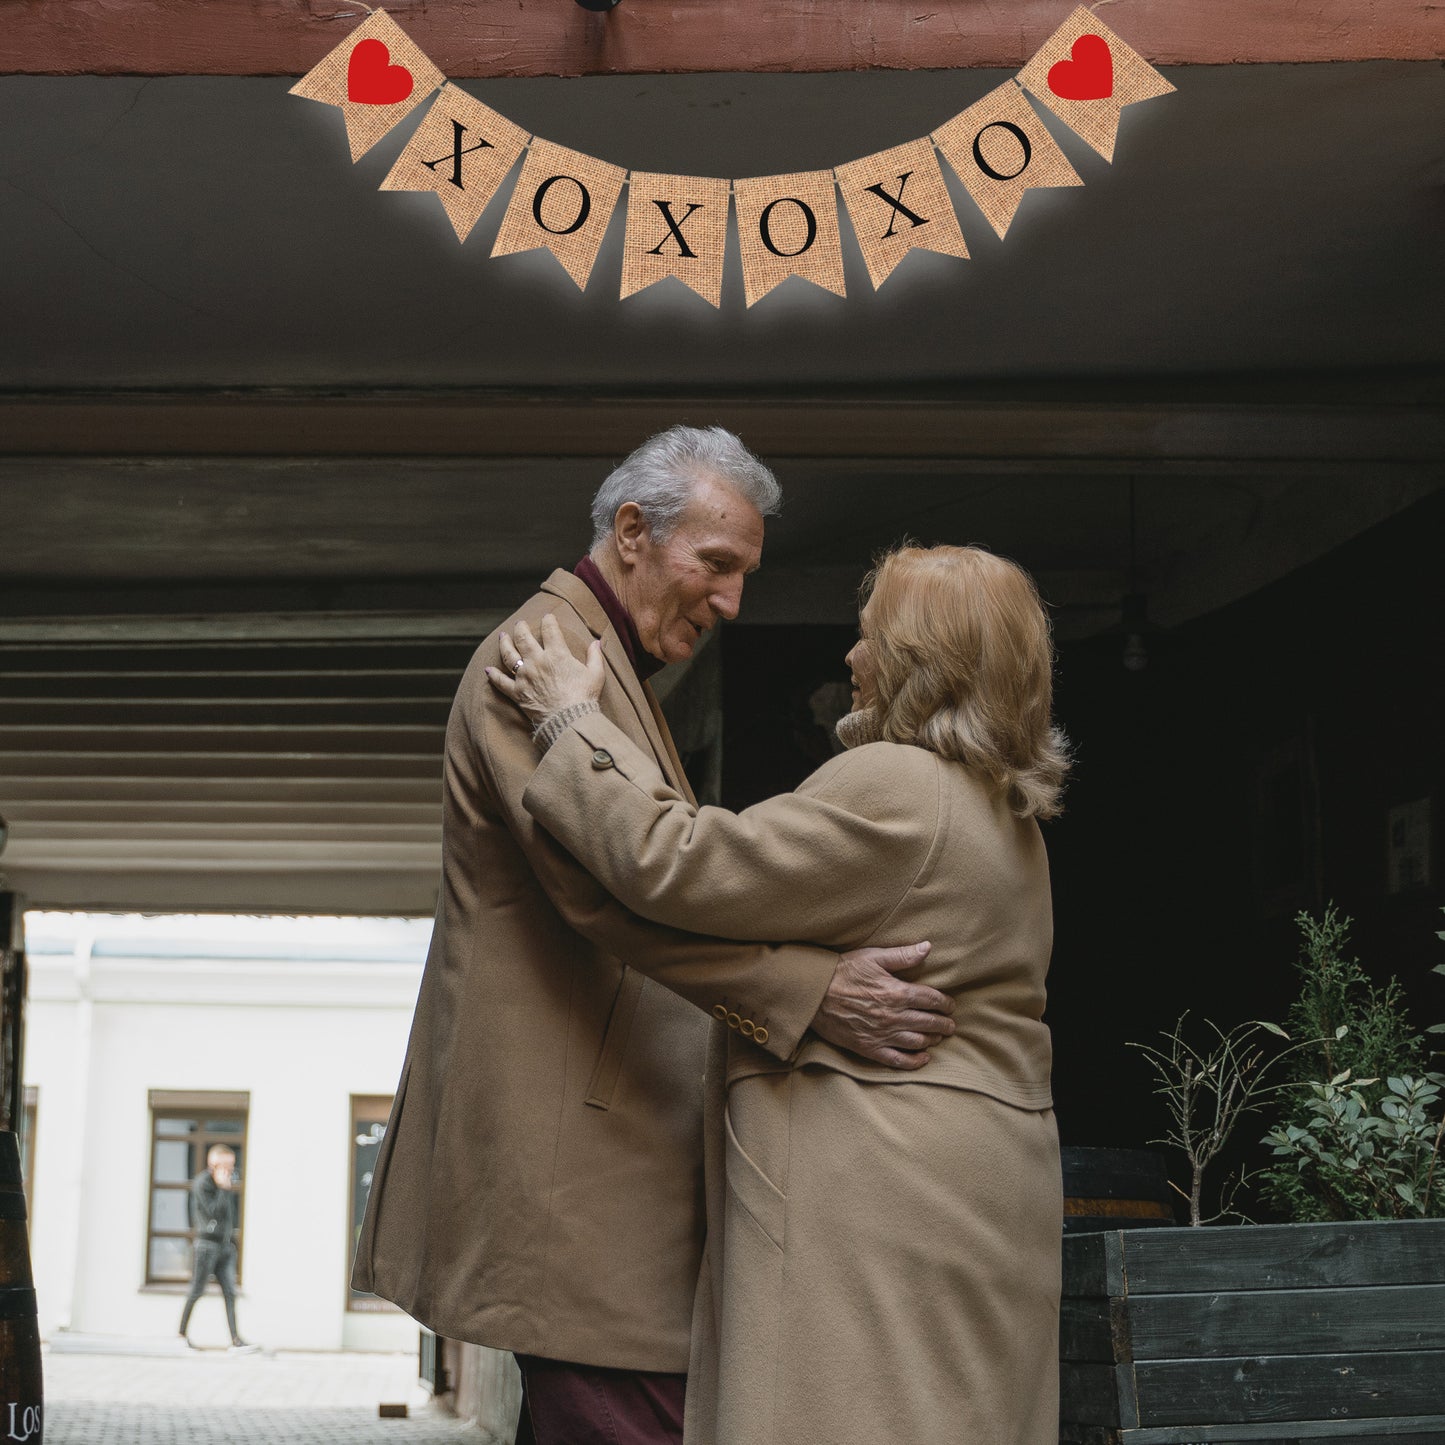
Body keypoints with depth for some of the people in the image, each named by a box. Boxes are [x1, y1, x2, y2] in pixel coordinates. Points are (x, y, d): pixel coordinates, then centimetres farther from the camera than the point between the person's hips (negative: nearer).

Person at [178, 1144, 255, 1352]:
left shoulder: (225, 1183, 16)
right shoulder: (202, 1183, -7)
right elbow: (213, 1210, -18)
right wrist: (225, 1189, -13)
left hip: (226, 1244, 7)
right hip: (208, 1243, -7)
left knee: (230, 1292, -1)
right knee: (196, 1291, 2)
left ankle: (235, 1339, -6)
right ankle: (182, 1333, 15)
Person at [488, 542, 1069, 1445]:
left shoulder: (891, 788, -14)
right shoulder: (1009, 819, 19)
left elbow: (678, 865, -17)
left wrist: (573, 722, -7)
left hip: (883, 1192, -10)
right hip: (987, 1187, 10)